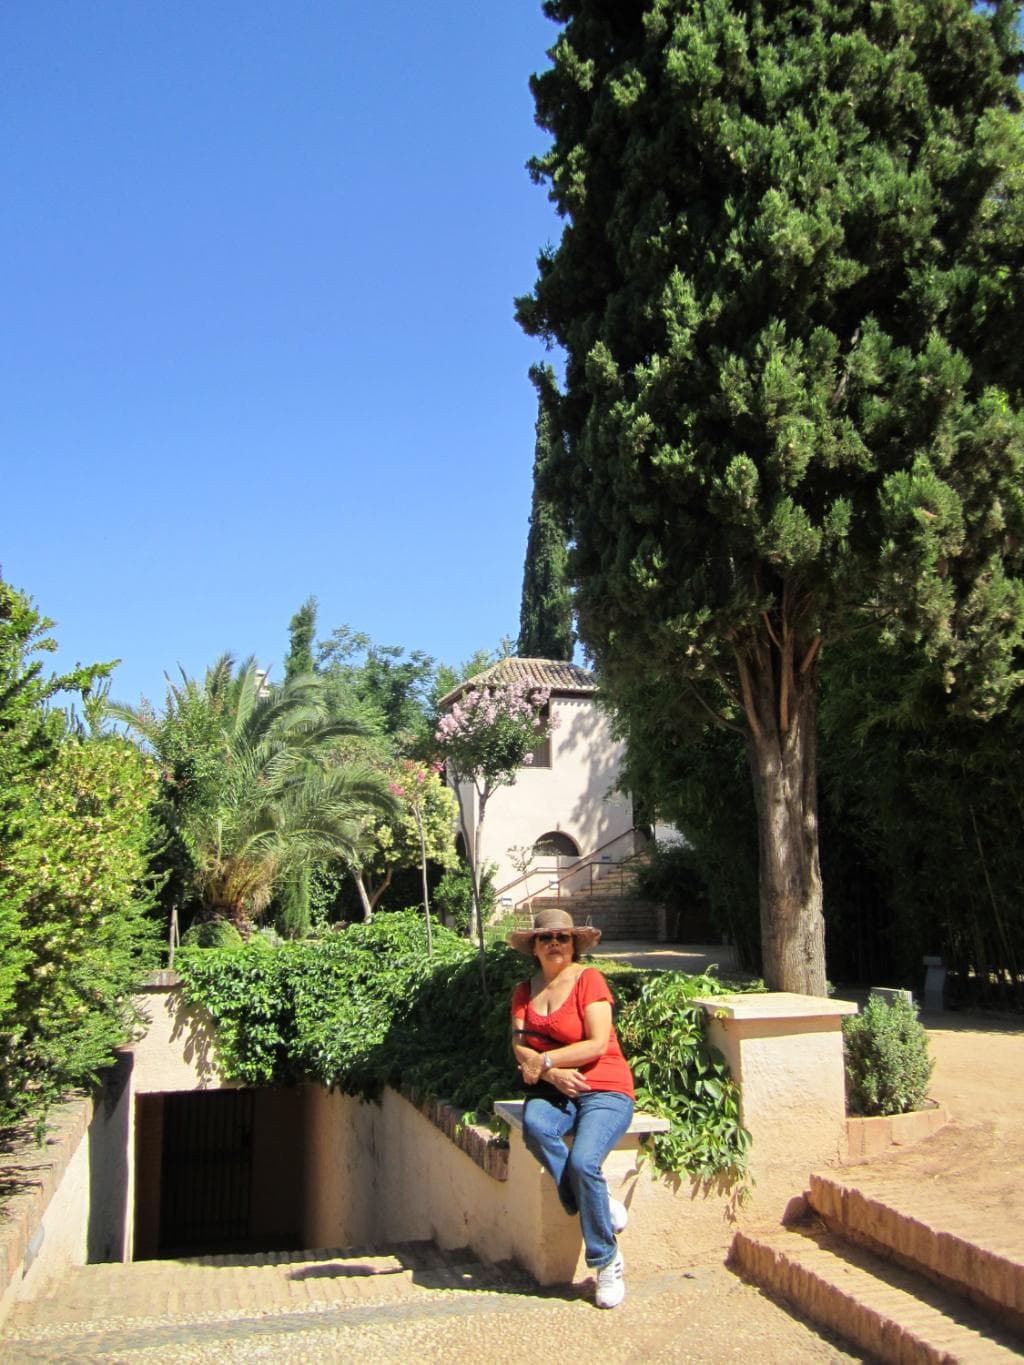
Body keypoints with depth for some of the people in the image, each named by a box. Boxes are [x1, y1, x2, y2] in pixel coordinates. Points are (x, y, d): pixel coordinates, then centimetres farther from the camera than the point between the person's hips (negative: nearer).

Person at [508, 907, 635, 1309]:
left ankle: (607, 1262, -6)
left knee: (583, 1162, -27)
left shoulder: (589, 979, -4)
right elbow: (519, 1047, 2)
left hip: (604, 1090, -4)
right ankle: (598, 1205, -14)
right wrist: (553, 1074, -16)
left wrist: (544, 1061, -11)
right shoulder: (525, 990, 12)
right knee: (534, 1128, -31)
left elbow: (597, 1044, -12)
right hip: (552, 1091, 4)